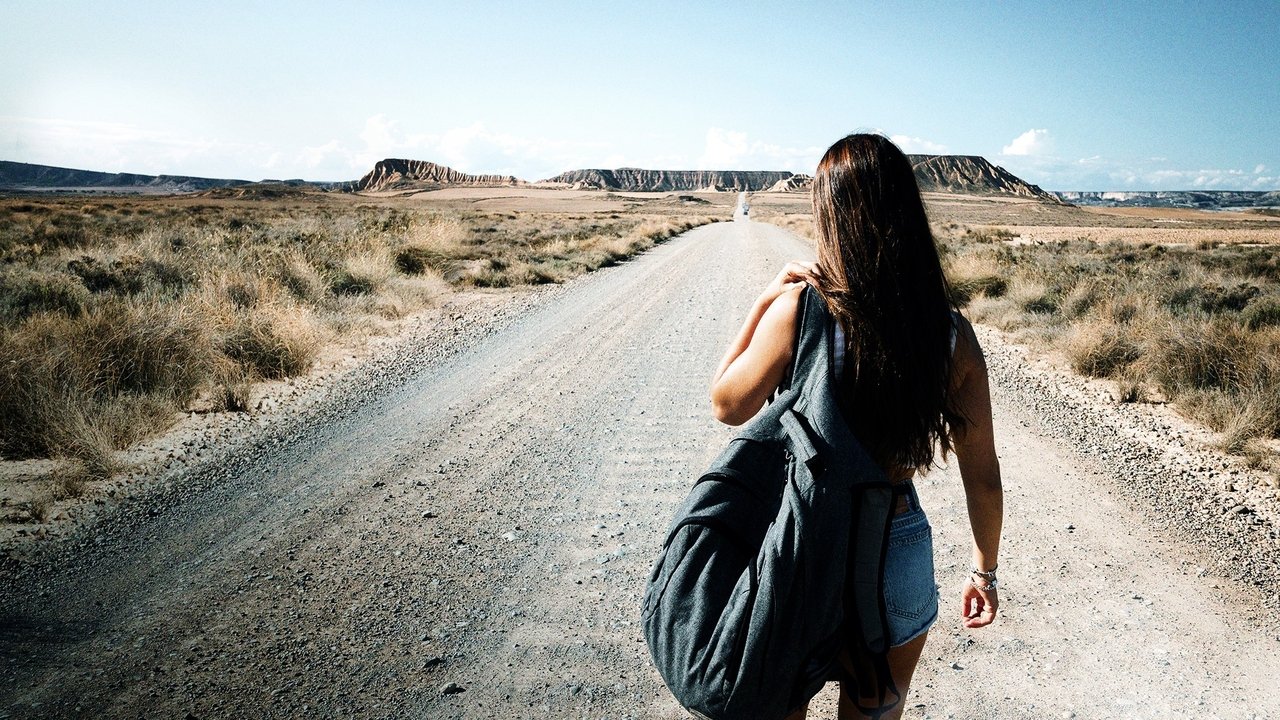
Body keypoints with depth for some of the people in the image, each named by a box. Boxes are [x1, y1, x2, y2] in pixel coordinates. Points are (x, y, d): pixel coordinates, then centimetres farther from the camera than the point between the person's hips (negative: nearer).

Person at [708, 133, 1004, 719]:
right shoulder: (952, 333, -8)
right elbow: (982, 476, 0)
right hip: (900, 556, 3)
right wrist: (985, 570, 14)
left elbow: (727, 405, -5)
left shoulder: (801, 309, -19)